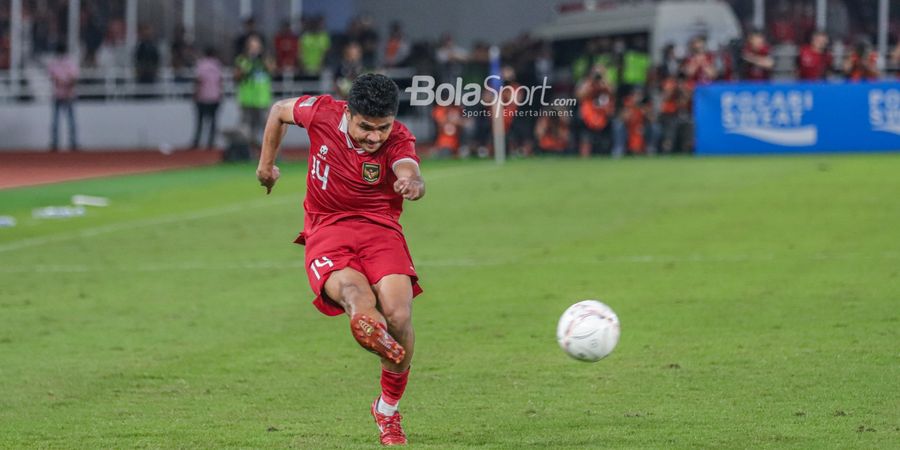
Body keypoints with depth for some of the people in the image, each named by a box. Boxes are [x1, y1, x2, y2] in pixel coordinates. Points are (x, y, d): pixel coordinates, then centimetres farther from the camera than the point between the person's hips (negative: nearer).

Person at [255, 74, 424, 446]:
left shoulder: (398, 138, -10)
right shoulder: (322, 113, -7)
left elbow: (410, 174, -32)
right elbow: (279, 111, 15)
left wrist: (412, 183, -57)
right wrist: (266, 163, 22)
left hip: (381, 229, 0)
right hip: (327, 230, 0)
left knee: (397, 315, -20)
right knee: (355, 291, -34)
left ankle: (388, 410, 3)